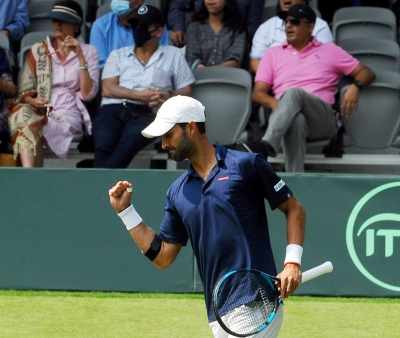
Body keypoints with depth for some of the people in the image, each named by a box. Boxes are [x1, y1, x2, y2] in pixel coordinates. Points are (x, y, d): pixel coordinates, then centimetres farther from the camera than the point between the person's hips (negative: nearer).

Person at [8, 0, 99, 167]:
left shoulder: (88, 52, 13)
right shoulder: (38, 51, 18)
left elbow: (87, 94, 0)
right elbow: (24, 91, 12)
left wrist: (80, 57, -5)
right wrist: (32, 101, -12)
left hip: (68, 114, -1)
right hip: (38, 110, 1)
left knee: (30, 128, -36)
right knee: (23, 115, -37)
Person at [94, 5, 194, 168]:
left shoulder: (173, 55, 22)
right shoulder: (117, 55, 24)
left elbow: (186, 91, 16)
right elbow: (108, 89, 9)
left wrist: (169, 97, -7)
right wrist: (140, 95, -6)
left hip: (147, 112, -2)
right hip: (114, 108, 2)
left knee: (131, 137, -38)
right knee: (104, 146, -33)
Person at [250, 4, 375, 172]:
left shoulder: (330, 51, 23)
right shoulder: (273, 54, 26)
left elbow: (366, 73, 19)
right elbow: (258, 93, 16)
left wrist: (355, 86, -6)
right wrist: (275, 104, -8)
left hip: (322, 117, -1)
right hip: (285, 117, 1)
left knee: (293, 93, -36)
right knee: (296, 120, -40)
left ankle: (268, 144, -59)